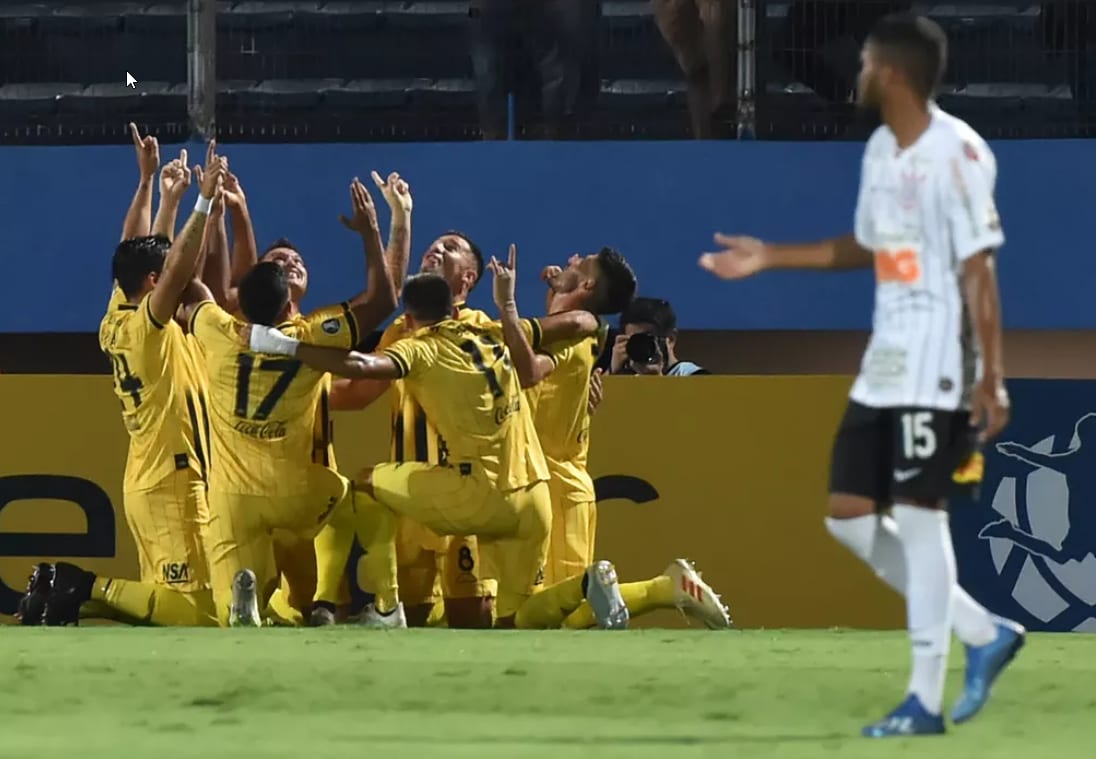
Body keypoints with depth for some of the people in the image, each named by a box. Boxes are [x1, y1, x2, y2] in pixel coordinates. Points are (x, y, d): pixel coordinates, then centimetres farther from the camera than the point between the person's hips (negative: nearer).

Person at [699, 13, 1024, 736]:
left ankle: (926, 698, -1)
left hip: (938, 370, -9)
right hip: (884, 366, 9)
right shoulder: (881, 149, 12)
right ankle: (985, 633, 16)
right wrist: (769, 257, 24)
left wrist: (992, 377, -20)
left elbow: (979, 270, -17)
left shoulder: (956, 152, -16)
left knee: (918, 515, -8)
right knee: (850, 516, 7)